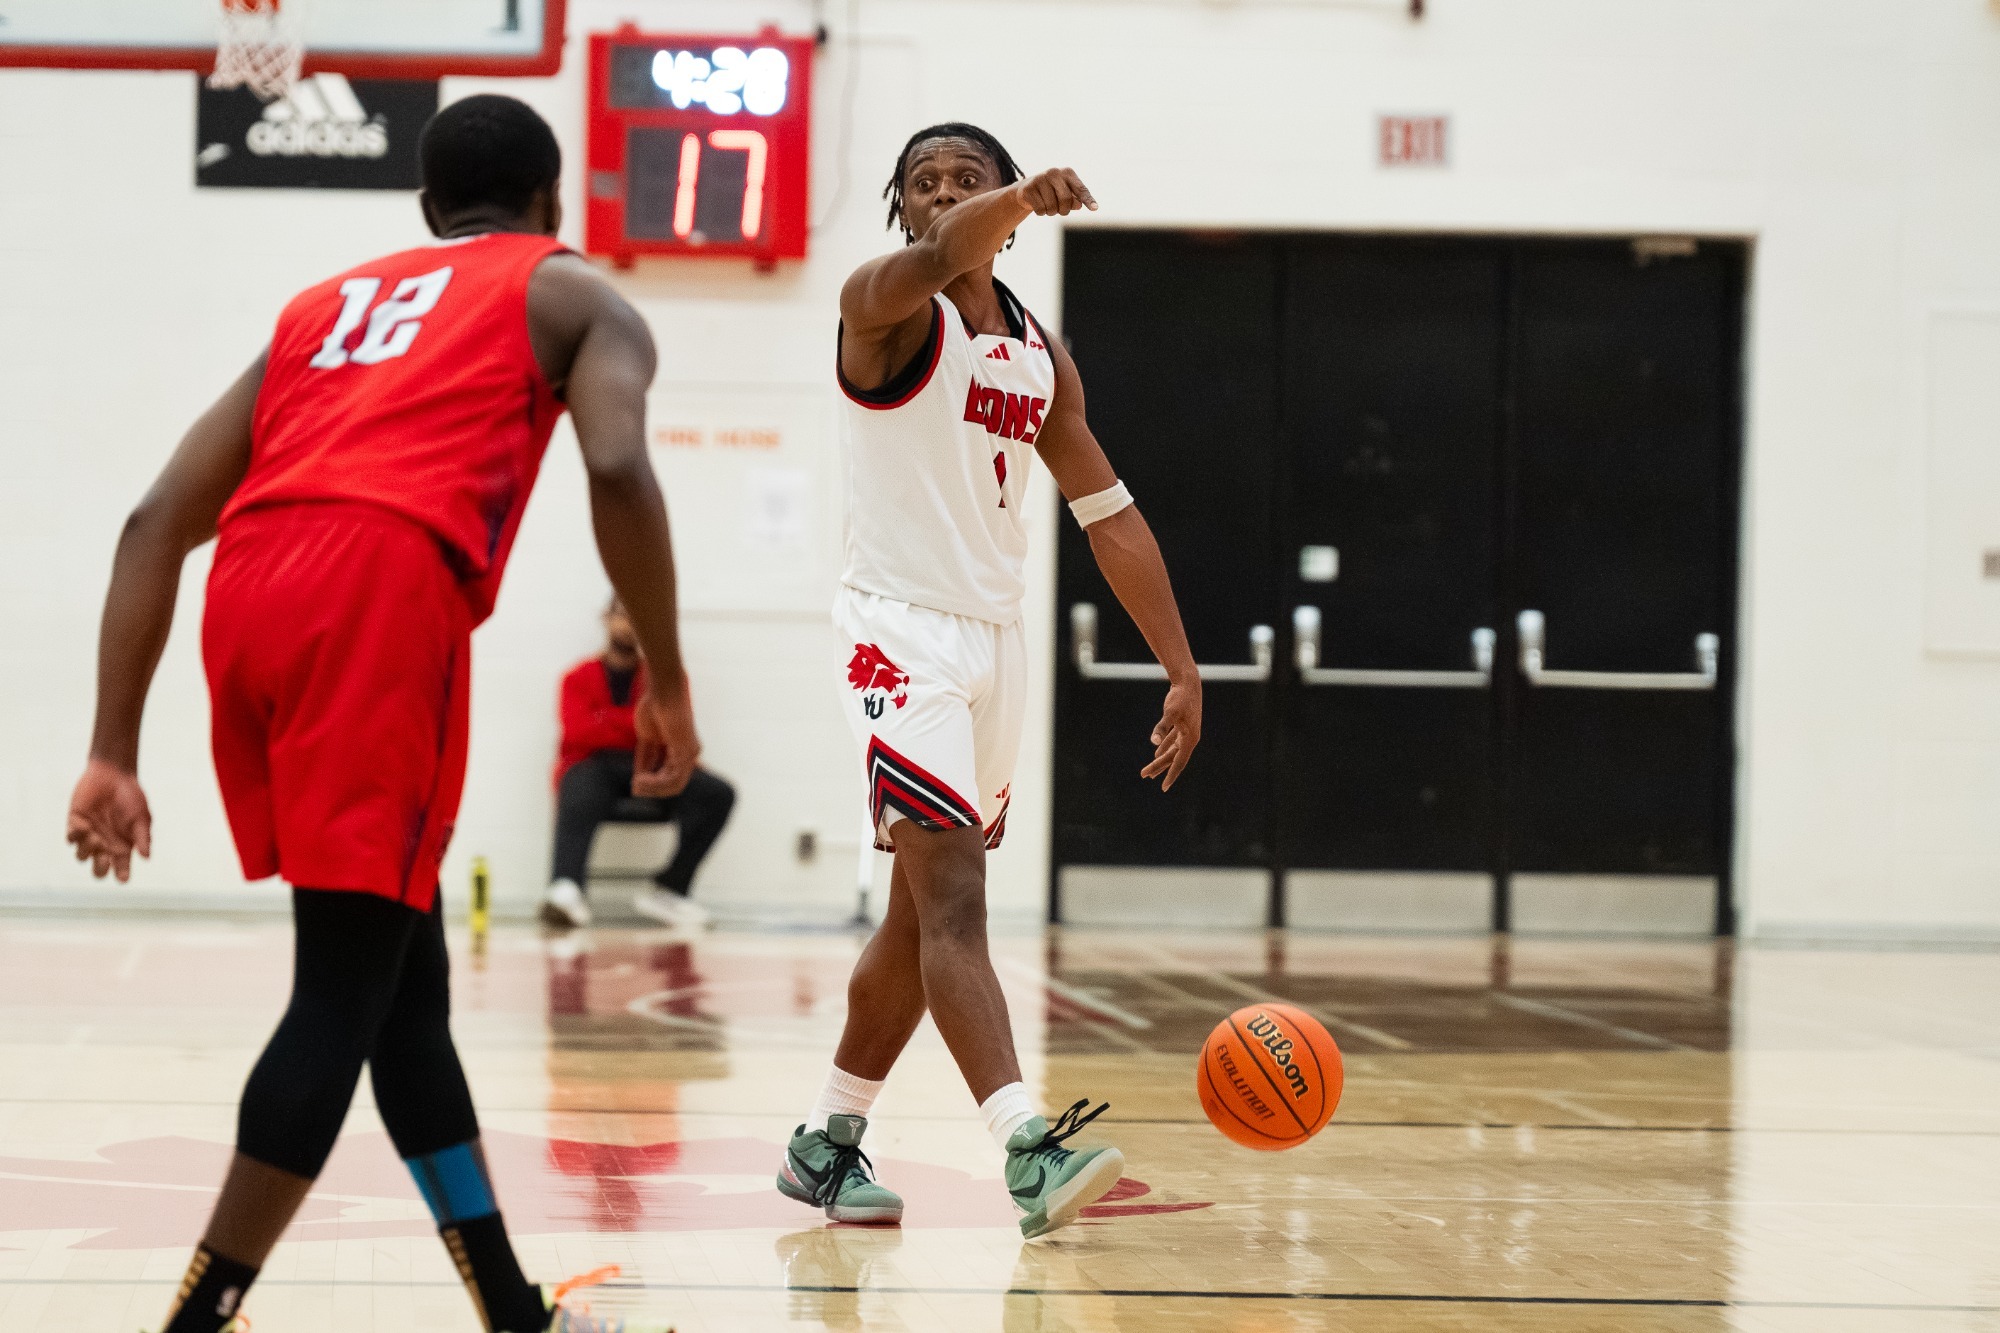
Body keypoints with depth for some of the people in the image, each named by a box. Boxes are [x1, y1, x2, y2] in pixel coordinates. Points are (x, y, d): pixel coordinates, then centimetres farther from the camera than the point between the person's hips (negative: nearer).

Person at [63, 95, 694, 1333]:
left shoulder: (325, 304, 33)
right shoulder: (573, 294, 21)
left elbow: (158, 521, 22)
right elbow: (619, 470, -3)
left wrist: (114, 754, 18)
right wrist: (667, 683, 5)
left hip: (252, 593, 6)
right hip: (387, 590, -6)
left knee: (405, 974, 16)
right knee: (348, 989, -4)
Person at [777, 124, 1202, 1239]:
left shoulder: (1042, 357, 13)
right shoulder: (884, 307, -7)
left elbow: (1111, 516, 14)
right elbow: (934, 259, -32)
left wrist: (1184, 672, 9)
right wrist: (1025, 197, -53)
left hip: (997, 638, 8)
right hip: (903, 632, -8)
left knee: (925, 914, 14)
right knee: (954, 896, -19)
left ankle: (826, 1144, 27)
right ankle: (1028, 1149, -30)